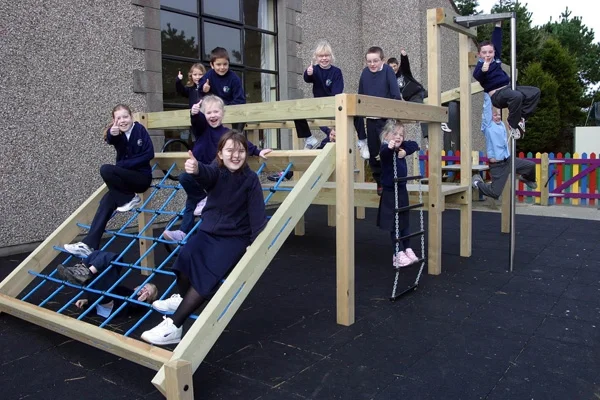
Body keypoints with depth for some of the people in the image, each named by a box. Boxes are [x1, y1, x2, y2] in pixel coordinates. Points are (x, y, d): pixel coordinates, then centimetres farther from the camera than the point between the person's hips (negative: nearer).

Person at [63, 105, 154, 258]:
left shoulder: (140, 129, -5)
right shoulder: (117, 133, 4)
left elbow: (149, 154, -12)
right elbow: (109, 140, -21)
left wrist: (123, 164, -16)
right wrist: (111, 133, -47)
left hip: (142, 177, -5)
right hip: (125, 179, 5)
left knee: (106, 169, -25)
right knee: (107, 200, -19)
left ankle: (130, 199, -9)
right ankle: (89, 245, -21)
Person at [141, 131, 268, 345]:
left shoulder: (251, 178, -6)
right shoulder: (216, 171, -3)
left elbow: (258, 213, -11)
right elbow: (206, 174, -29)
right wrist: (196, 169, -55)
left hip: (235, 237, -2)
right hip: (208, 231, 3)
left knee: (209, 272, -26)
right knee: (186, 257, -27)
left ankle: (174, 326, -20)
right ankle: (184, 298, 5)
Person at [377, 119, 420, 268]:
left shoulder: (402, 147, 3)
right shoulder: (386, 149, -18)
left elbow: (415, 145, 10)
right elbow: (383, 153, -39)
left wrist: (405, 151, -10)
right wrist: (389, 147, -63)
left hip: (402, 190, 7)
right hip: (390, 192, -7)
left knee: (405, 222, 15)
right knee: (394, 224, -1)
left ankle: (408, 249, 27)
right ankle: (399, 254, 5)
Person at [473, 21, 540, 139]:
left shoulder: (495, 58, 12)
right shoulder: (480, 65, -9)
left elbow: (497, 41, 21)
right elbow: (477, 77, -30)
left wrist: (498, 26, 23)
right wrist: (483, 70, -50)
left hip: (508, 87, 9)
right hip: (497, 94, -9)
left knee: (535, 92, 2)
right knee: (517, 96, -38)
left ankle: (521, 117, 3)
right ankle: (513, 124, -16)